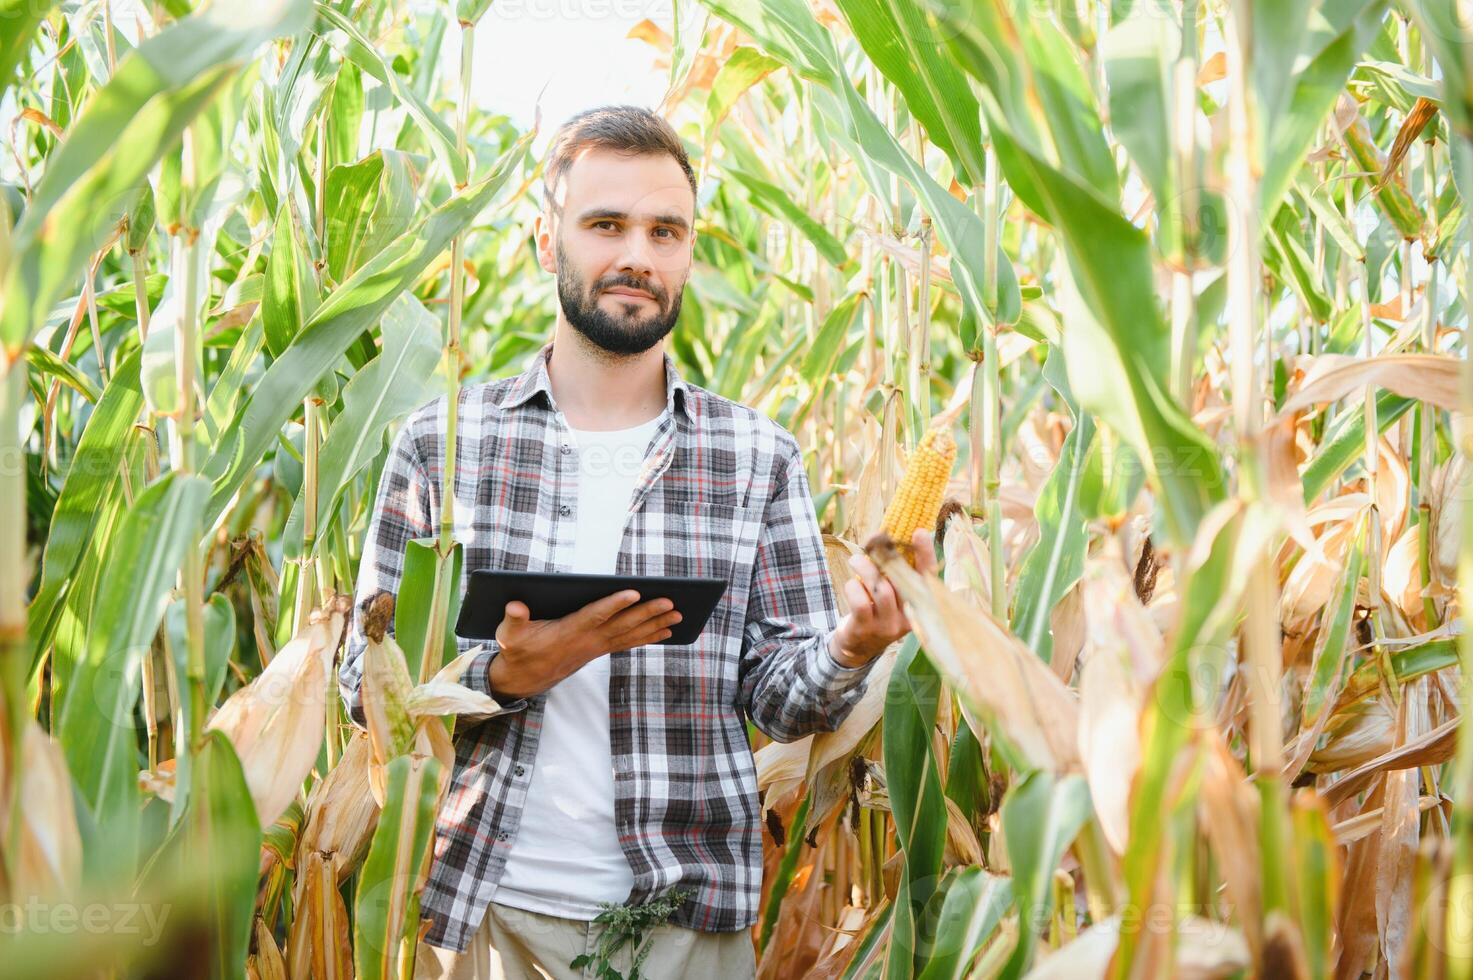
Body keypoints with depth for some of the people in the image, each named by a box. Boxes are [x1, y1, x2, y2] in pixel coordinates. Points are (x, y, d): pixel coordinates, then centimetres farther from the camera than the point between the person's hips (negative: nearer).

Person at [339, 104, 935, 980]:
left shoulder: (759, 457, 1)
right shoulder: (441, 442, -1)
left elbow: (782, 698, 0)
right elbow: (366, 678, -1)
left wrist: (850, 649, -21)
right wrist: (504, 675, -18)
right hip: (485, 906, 0)